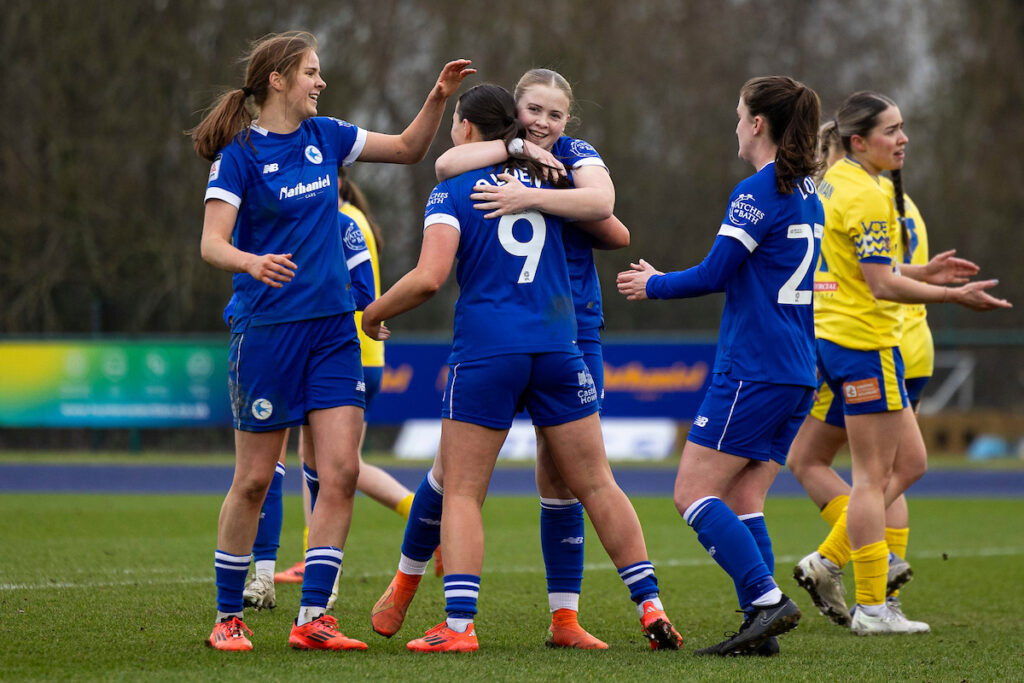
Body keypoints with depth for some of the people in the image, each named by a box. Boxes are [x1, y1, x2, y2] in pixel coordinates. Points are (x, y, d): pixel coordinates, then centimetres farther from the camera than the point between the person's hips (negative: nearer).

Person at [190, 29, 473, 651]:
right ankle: (229, 618, 14)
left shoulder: (324, 136, 9)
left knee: (341, 471, -6)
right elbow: (212, 243, -17)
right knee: (254, 481, 1)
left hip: (333, 327, 5)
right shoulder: (240, 155, -8)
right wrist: (253, 262, -37)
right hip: (268, 329, -5)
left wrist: (438, 99, 3)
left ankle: (313, 618, -3)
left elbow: (409, 149, 20)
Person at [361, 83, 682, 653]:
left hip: (486, 349, -4)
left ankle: (458, 625, -9)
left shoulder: (451, 192, -1)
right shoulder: (545, 178, 11)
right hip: (558, 347, 4)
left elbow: (429, 278, -12)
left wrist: (375, 312, 3)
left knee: (462, 492, 2)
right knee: (597, 484, 10)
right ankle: (651, 608, 7)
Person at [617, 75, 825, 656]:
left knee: (694, 494, -6)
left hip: (752, 370, -9)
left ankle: (768, 599, -17)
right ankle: (761, 626, -2)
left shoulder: (758, 192, -12)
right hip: (798, 373, 9)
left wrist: (655, 285, 3)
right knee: (743, 502, 8)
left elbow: (715, 274, -14)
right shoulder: (807, 195, 16)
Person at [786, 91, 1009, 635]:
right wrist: (955, 296, -15)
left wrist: (918, 274, 17)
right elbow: (881, 285, -20)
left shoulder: (832, 184, 15)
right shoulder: (866, 196, -16)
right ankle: (870, 608, -2)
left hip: (832, 339, 10)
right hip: (864, 341, -10)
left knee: (909, 463, 14)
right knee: (873, 477, -5)